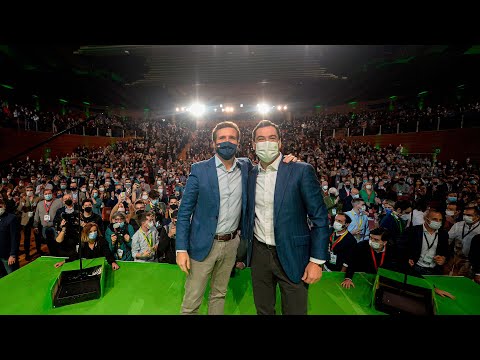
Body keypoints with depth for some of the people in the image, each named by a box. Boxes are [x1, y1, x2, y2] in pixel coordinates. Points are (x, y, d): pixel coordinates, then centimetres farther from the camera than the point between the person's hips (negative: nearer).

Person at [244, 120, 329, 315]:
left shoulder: (302, 171, -12)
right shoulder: (250, 174, 2)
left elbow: (319, 218, -10)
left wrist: (317, 261, -11)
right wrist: (246, 250, 10)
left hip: (291, 255, -3)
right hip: (258, 253, 4)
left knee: (294, 310, 15)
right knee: (263, 310, 22)